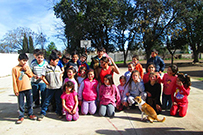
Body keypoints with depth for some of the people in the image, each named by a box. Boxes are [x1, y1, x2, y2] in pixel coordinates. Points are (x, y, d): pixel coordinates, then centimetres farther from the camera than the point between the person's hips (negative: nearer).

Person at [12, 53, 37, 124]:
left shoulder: (27, 67, 7)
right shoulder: (15, 68, -4)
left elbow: (31, 75, 5)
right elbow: (14, 80, -5)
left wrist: (26, 70, -10)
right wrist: (16, 90, -8)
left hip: (28, 88, 3)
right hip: (20, 89, -3)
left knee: (30, 102, 13)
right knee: (21, 104, 5)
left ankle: (30, 114, 28)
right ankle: (21, 117, 19)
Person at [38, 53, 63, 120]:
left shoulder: (58, 68, 7)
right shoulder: (46, 68, -5)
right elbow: (43, 77, -5)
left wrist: (60, 83, 4)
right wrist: (47, 83, -10)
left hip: (58, 87, 3)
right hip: (50, 88, -3)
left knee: (59, 101, 11)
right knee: (47, 101, 6)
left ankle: (59, 112, 28)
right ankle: (42, 113, 20)